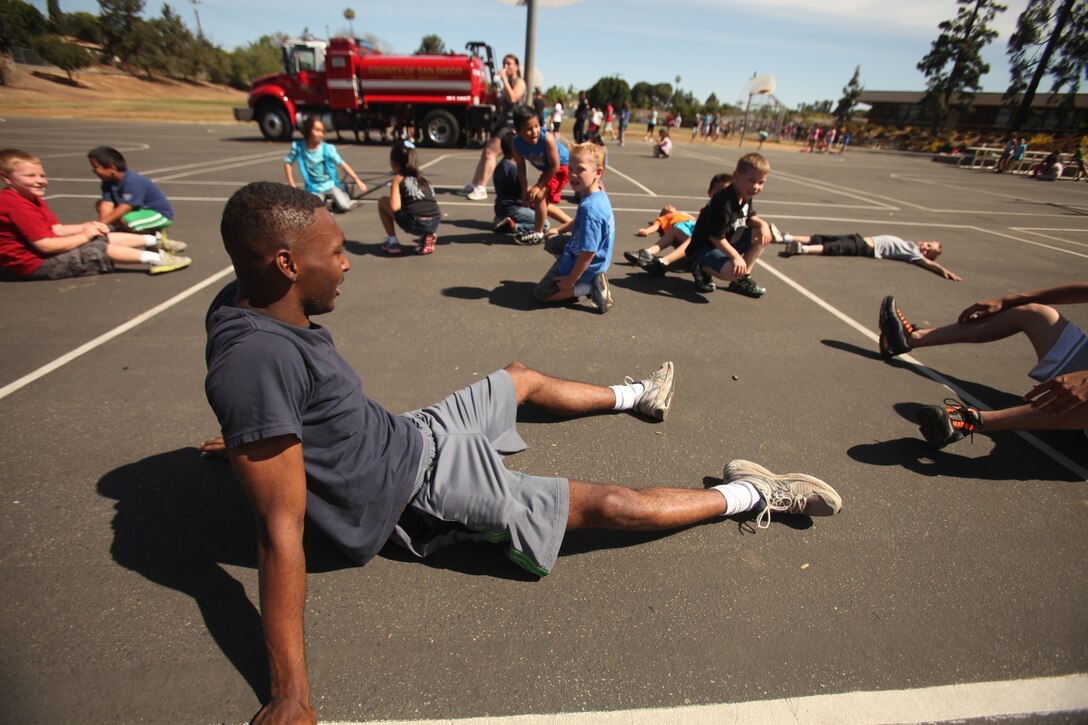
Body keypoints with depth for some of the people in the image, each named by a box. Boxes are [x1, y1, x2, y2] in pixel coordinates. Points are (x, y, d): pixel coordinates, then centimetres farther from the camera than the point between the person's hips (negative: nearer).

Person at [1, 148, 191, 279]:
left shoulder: (32, 199, 11)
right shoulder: (17, 205, -25)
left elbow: (55, 229, 8)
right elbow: (45, 245, -28)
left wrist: (86, 227, -9)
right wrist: (84, 236, -15)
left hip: (44, 253, 10)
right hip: (35, 263, -10)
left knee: (104, 237, 7)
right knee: (99, 248, -16)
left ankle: (154, 241, 7)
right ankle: (155, 258, -21)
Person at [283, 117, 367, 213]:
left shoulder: (328, 148, -12)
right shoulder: (298, 146, -9)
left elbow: (342, 164, -14)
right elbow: (287, 163, 2)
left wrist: (357, 180, -25)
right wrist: (292, 186, -2)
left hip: (331, 184, 0)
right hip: (314, 188, 1)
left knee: (344, 206, -23)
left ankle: (333, 201, 14)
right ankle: (324, 200, 14)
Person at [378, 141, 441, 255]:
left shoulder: (398, 178, 7)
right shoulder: (422, 178, 23)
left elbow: (394, 207, -6)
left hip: (415, 225, -5)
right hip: (435, 224, 5)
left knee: (382, 202, 18)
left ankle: (392, 242, 16)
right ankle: (428, 236, 17)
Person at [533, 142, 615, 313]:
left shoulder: (589, 207, -33)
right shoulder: (599, 195, -4)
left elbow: (588, 252, -31)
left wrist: (570, 281, -23)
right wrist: (559, 230, 19)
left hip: (583, 265, -9)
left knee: (541, 293, 4)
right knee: (551, 243, 34)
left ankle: (590, 287, -8)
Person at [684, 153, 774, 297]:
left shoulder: (745, 197, 0)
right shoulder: (723, 203, -28)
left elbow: (749, 217, 17)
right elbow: (716, 237, -28)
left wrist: (762, 224, -6)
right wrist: (736, 256, -27)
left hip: (727, 242, 9)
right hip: (704, 247, -9)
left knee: (764, 234, -1)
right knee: (734, 271, -34)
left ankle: (743, 277, 4)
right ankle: (703, 269, -2)